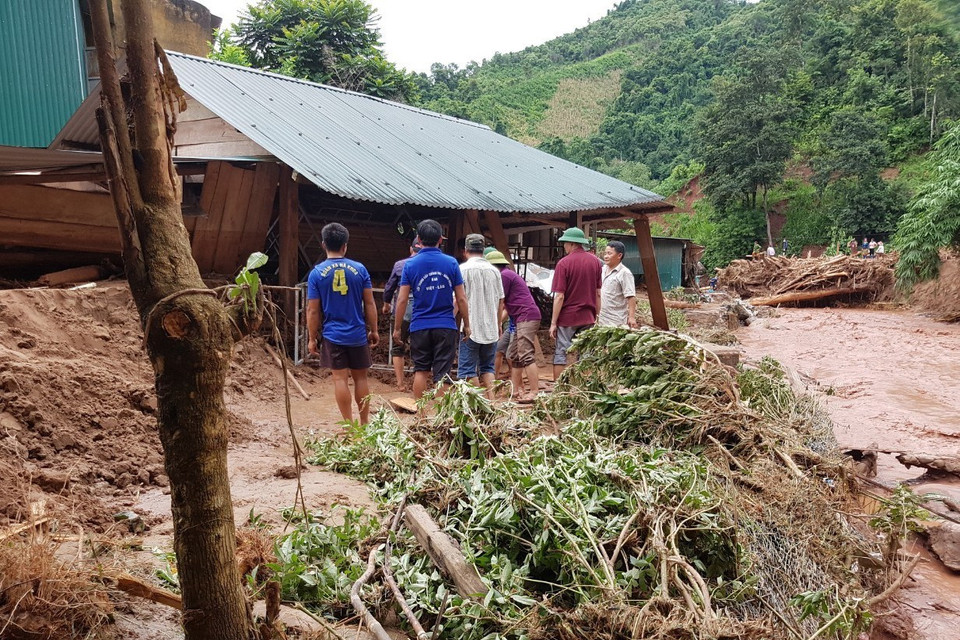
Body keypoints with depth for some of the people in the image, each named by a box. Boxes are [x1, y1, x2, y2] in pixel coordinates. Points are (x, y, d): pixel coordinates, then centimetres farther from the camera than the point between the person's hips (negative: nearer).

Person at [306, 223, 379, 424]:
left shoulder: (317, 273, -4)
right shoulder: (359, 269, -2)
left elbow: (313, 311, -4)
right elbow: (370, 304, 0)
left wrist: (312, 338, 5)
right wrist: (373, 330, 9)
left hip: (333, 335, -1)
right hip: (358, 334, 1)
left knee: (340, 379, 4)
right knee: (360, 378, 12)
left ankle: (349, 425, 7)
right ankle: (364, 423, 20)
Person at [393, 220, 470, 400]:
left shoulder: (410, 264, -2)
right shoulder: (451, 263, -2)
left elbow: (402, 300, -3)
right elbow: (461, 299, -1)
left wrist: (397, 328, 5)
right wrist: (466, 325, 9)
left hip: (419, 326, 1)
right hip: (446, 326, -1)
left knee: (421, 370, 13)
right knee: (442, 373, 4)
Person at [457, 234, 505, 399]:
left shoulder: (463, 269, -6)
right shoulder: (494, 270, 7)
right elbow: (501, 301, 12)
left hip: (471, 328, -5)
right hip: (491, 328, 5)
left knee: (468, 370, 3)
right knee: (488, 367, 15)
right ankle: (491, 400, 7)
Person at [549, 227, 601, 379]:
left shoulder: (564, 263, -11)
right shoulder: (595, 261, 4)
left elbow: (559, 296, -13)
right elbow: (598, 294, 9)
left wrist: (553, 322, -8)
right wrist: (597, 316, 17)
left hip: (567, 317, -4)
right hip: (588, 318, 5)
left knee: (561, 355, 3)